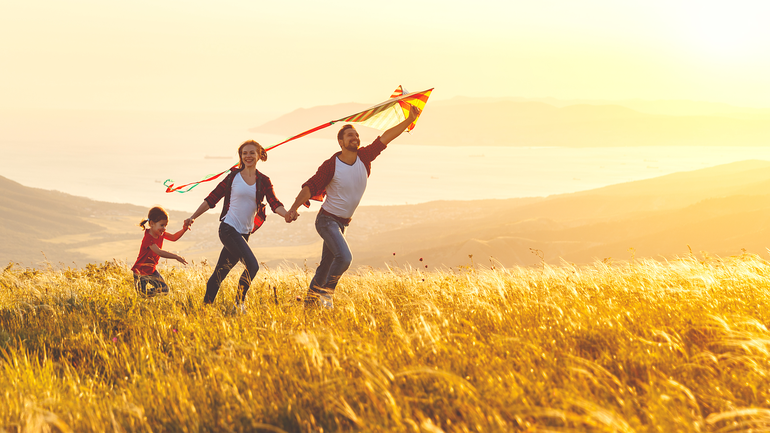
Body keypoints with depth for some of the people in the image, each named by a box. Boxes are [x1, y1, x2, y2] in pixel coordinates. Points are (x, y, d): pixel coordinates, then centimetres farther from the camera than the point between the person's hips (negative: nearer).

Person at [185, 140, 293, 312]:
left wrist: (287, 215, -25)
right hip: (229, 228, -4)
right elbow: (212, 199, 3)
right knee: (252, 266, -18)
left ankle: (206, 304, 19)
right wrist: (193, 217, -1)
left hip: (244, 232, 4)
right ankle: (239, 302, -3)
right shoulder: (234, 176, -1)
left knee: (221, 272, 9)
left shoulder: (263, 181, 8)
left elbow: (274, 204, -4)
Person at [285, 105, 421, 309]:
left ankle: (311, 297, 26)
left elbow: (386, 137, -6)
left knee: (327, 264, 14)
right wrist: (294, 208, -27)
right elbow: (310, 187, -15)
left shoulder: (363, 157, -4)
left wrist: (410, 120, -14)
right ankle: (327, 293, -7)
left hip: (342, 223, 7)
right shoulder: (331, 165, -16)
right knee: (344, 257, -23)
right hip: (327, 220, -7)